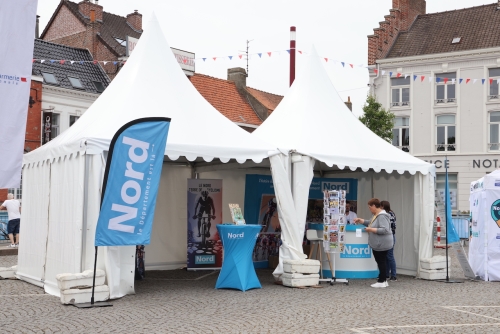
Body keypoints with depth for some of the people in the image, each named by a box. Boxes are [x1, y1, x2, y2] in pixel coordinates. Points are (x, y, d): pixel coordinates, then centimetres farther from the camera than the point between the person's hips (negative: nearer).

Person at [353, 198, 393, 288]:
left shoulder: (382, 216, -19)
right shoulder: (376, 215, 13)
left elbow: (385, 230, -27)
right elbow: (370, 223, 28)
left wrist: (371, 229, -22)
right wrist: (360, 220, 18)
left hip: (381, 244, -10)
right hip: (377, 244, 10)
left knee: (381, 262, -3)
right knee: (380, 262, 13)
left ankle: (382, 282, 4)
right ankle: (383, 280, 20)